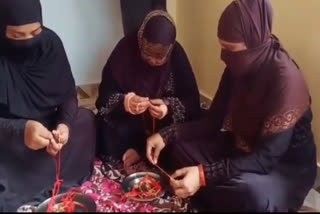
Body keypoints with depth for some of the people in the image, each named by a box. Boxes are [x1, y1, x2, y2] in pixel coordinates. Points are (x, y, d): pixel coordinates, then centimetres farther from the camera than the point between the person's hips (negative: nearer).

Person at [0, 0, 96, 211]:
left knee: (86, 120, -14)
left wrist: (64, 124, -25)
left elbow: (68, 93, -5)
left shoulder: (50, 42, -11)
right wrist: (20, 130, -40)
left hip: (48, 126, 6)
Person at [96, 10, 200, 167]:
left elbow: (192, 101, -16)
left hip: (165, 119, 1)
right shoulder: (125, 48, -18)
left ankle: (140, 151, -5)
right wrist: (125, 102, -36)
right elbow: (105, 95, -16)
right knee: (109, 129, -28)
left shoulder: (177, 54, -16)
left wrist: (169, 108, -36)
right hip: (129, 118, -1)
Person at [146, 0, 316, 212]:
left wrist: (204, 174, -41)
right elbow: (213, 120, -2)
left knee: (249, 191, -38)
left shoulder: (285, 78, -29)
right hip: (243, 149, 7)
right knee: (180, 147, -5)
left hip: (286, 166, -6)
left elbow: (266, 158, -31)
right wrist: (167, 134, -15)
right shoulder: (239, 67, -7)